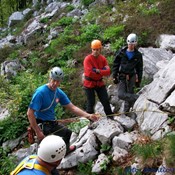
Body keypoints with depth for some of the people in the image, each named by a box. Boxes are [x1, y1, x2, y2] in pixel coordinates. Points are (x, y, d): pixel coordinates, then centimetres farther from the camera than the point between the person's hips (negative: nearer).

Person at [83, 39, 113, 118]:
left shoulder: (103, 58, -1)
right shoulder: (88, 59, -17)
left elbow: (108, 72, -10)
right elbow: (89, 73, -27)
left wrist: (98, 71, -25)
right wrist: (102, 71, -16)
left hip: (100, 83, 5)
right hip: (89, 84, -5)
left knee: (106, 101, 9)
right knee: (91, 103, 2)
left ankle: (110, 117, 23)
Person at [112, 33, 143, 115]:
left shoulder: (138, 55, 1)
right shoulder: (121, 52, -1)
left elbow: (140, 69, 7)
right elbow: (115, 65, 2)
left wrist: (139, 81, 5)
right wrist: (114, 76, -4)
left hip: (132, 78, 0)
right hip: (122, 77, 0)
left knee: (129, 95, 4)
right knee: (121, 95, -16)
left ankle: (126, 112, 19)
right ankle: (138, 98, -9)